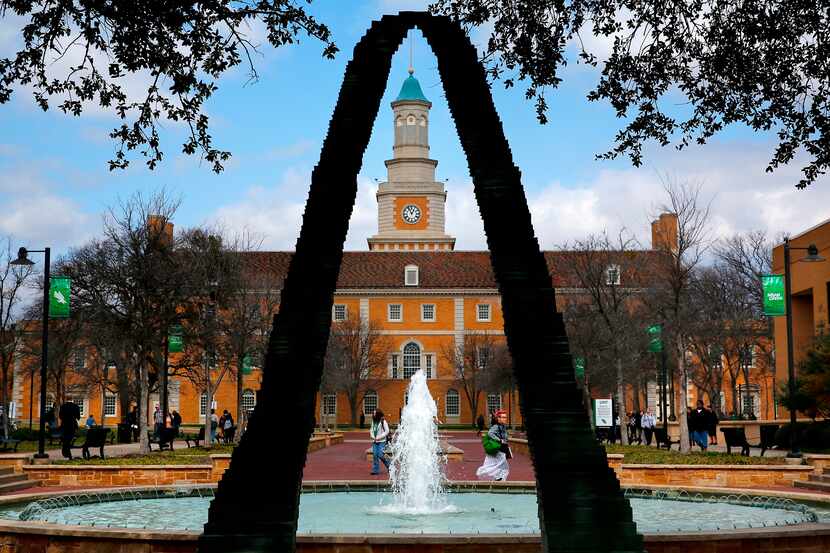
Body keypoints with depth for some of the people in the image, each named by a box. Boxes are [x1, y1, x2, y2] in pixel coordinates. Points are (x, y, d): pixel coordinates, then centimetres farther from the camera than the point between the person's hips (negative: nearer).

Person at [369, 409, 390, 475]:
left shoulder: (383, 421, -8)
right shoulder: (374, 421, 11)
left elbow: (387, 431, -10)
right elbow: (371, 429, 20)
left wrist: (379, 437, -15)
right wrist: (372, 436, 0)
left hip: (381, 441, -6)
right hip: (375, 441, 6)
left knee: (380, 455, -11)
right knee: (375, 455, 0)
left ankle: (389, 465, 13)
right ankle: (375, 470, 5)